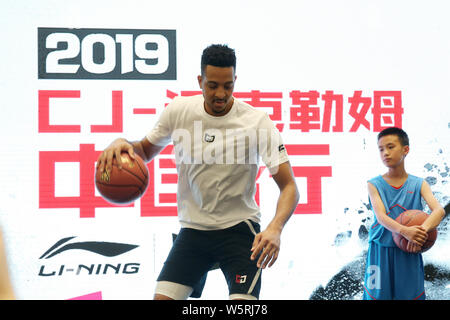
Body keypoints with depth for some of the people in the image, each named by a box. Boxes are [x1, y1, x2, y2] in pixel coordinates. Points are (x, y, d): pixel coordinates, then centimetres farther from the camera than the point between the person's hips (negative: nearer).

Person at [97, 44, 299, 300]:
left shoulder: (257, 122, -14)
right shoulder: (179, 111, -4)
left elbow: (289, 186, -15)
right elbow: (146, 150, 13)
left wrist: (275, 228, -34)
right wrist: (122, 144, -12)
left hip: (239, 229, -3)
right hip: (193, 229, 3)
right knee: (163, 297, -8)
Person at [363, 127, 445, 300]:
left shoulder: (419, 184, 3)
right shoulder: (374, 184, 1)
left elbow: (439, 210, -12)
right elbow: (381, 217, -13)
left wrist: (422, 230, -33)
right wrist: (404, 231, -33)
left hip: (409, 253, 1)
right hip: (380, 251, -1)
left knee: (410, 294, 3)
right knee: (377, 294, 1)